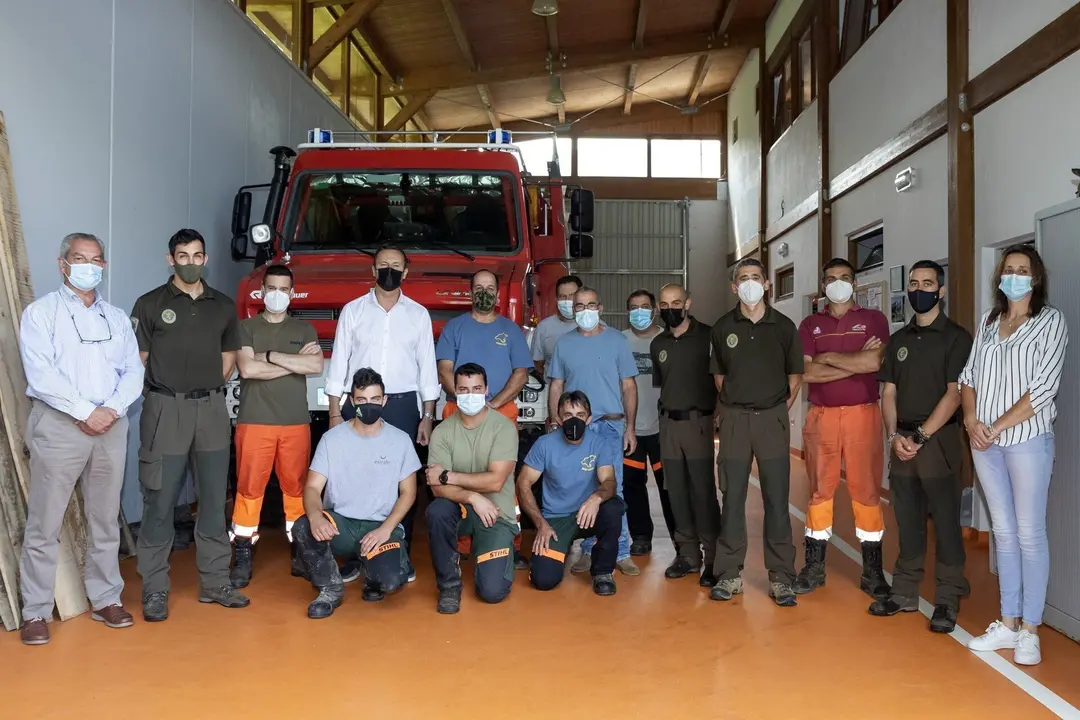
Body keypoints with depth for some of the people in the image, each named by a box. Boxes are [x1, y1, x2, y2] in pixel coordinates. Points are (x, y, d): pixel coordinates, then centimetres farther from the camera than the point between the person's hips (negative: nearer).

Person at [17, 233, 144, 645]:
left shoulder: (117, 318, 15)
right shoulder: (40, 312, 2)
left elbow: (133, 372, 7)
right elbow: (41, 374, -10)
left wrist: (112, 410, -10)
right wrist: (86, 412, -15)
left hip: (111, 426, 4)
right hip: (59, 425, -4)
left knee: (105, 519, 10)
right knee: (44, 523, -1)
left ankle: (105, 600, 19)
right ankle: (36, 612, 8)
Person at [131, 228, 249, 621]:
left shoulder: (224, 306, 10)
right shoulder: (151, 304, 0)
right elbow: (136, 361, -1)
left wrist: (207, 389, 9)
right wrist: (165, 394, 1)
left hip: (212, 410, 4)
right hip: (166, 411, -3)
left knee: (214, 499, 8)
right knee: (159, 501, 0)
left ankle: (215, 582, 18)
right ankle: (155, 590, 8)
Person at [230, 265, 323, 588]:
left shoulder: (304, 329, 12)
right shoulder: (246, 327, 7)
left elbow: (317, 366, -5)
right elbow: (247, 369, -9)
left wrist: (270, 356, -8)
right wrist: (296, 362, -6)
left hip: (296, 422, 2)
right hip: (254, 421, -2)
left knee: (296, 487, 3)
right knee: (249, 489, -3)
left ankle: (299, 553, 12)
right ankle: (242, 558, 4)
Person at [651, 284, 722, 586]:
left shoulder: (707, 336, -4)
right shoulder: (657, 344, 12)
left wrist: (716, 414, -11)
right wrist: (666, 413, 13)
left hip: (698, 422, -5)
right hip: (668, 424, 5)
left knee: (703, 491, -4)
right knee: (677, 491, 8)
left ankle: (712, 557, 3)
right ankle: (687, 553, 17)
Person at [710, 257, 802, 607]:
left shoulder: (783, 326, 3)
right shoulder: (722, 328, 5)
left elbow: (795, 374, 10)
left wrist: (781, 408, 5)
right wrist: (730, 406, 8)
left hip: (772, 418, -1)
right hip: (734, 419, 1)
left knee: (776, 498, 1)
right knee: (732, 497, 3)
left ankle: (781, 577, 10)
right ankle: (729, 574, 11)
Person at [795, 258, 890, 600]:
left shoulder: (873, 319, 6)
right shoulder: (810, 324, 10)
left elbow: (874, 362, -12)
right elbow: (806, 372, -4)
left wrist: (829, 357, -5)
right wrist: (855, 362, -8)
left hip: (863, 414, -1)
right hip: (821, 416, 2)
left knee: (866, 491, 0)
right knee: (819, 490, 5)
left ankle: (872, 570, 10)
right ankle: (814, 566, 14)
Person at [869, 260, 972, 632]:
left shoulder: (956, 337, -3)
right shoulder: (898, 339, 13)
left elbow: (954, 394, -10)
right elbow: (888, 393, 11)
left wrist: (921, 437, -14)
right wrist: (894, 435, -4)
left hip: (939, 440, -5)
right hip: (902, 441, 5)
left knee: (945, 522, 0)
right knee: (907, 521, 10)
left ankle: (948, 601, 8)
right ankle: (905, 592, 19)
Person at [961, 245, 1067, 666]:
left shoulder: (1050, 320, -3)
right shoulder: (988, 322, 12)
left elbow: (1043, 388, -11)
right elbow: (969, 375, 11)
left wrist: (998, 427, -13)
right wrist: (971, 418, -6)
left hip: (1027, 439, -5)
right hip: (984, 442, 5)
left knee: (1030, 534, 1)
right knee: (1004, 533, 11)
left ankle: (1029, 630, 11)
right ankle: (1008, 623, 20)